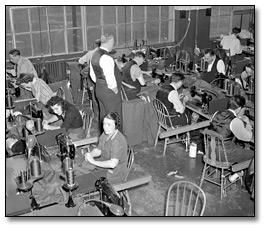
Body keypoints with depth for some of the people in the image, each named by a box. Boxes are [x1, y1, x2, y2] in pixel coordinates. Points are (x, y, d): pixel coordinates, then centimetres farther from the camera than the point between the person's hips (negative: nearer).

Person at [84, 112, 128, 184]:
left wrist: (94, 162, -30)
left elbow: (112, 164, -36)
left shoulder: (118, 141, -29)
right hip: (104, 166, 8)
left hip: (114, 174, -8)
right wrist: (90, 154, -13)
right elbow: (98, 150, 9)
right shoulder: (105, 134, -2)